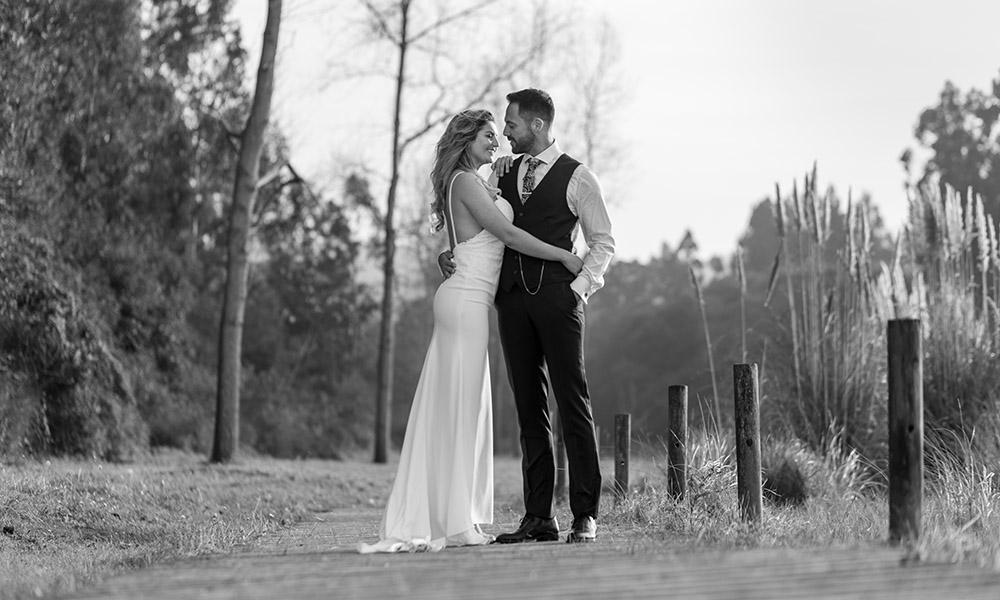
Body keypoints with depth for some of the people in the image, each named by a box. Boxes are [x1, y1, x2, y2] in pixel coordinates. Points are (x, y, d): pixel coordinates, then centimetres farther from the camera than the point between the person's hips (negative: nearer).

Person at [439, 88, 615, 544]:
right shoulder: (502, 173, 16)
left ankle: (585, 517, -7)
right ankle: (538, 518, 6)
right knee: (529, 409, 4)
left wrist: (580, 287, -8)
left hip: (557, 297, -5)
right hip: (512, 297, 5)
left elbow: (603, 242, 4)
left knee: (573, 405, -7)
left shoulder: (576, 177, 2)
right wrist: (448, 252, 6)